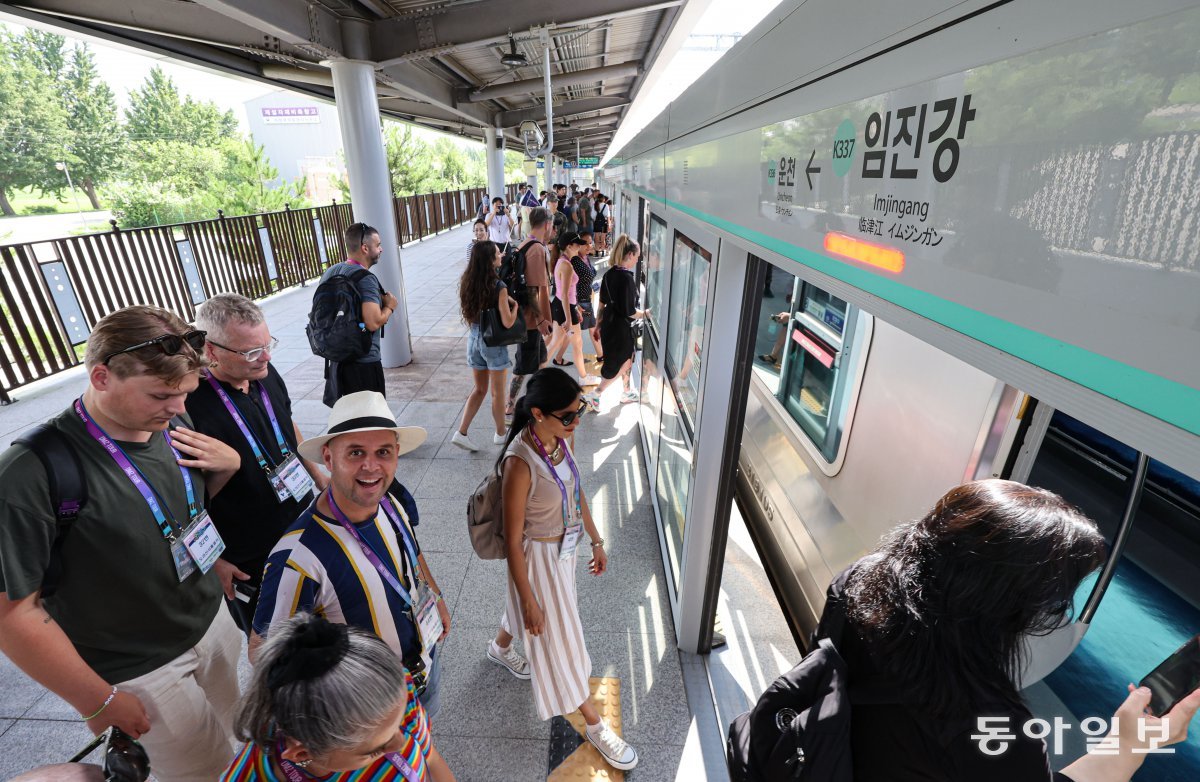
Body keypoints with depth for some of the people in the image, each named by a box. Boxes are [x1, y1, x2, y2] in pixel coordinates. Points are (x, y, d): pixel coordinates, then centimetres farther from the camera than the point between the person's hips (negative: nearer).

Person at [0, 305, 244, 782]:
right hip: (140, 673, -5)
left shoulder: (172, 427, -10)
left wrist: (228, 464, -14)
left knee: (230, 739, 26)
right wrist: (100, 703, -11)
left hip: (214, 623, 6)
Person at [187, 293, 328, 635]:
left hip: (303, 527, 6)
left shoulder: (267, 374, -7)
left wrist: (319, 478, 17)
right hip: (249, 562, -6)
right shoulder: (190, 405, -27)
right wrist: (212, 561, -12)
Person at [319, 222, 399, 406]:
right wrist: (389, 307, -10)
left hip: (336, 360, 9)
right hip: (363, 364, -8)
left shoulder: (330, 272, 7)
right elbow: (373, 322, -30)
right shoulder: (366, 279, -20)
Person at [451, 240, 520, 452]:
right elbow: (508, 322, -21)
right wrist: (515, 305, -4)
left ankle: (461, 433, 14)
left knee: (480, 389, 19)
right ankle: (500, 433, 28)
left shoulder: (468, 283, 1)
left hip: (473, 339, 6)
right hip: (493, 343, -6)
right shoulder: (499, 287, -19)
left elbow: (468, 316, 12)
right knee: (498, 393, 12)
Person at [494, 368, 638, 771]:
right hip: (540, 557, -7)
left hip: (565, 546, 7)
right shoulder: (520, 463, -34)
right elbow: (513, 541, -23)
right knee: (557, 636, 14)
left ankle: (499, 646, 65)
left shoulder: (559, 437, -12)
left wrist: (596, 540, 12)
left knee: (523, 606, 33)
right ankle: (595, 725, 36)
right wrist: (529, 602, -15)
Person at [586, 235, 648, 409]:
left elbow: (602, 304, 9)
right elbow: (629, 312, -21)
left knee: (626, 359, 25)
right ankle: (594, 395, 12)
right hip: (621, 328, -8)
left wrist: (598, 326, 16)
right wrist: (646, 313, -4)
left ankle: (627, 393, 42)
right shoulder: (627, 278, -22)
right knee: (621, 363, 9)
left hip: (608, 324, 9)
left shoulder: (609, 275, 2)